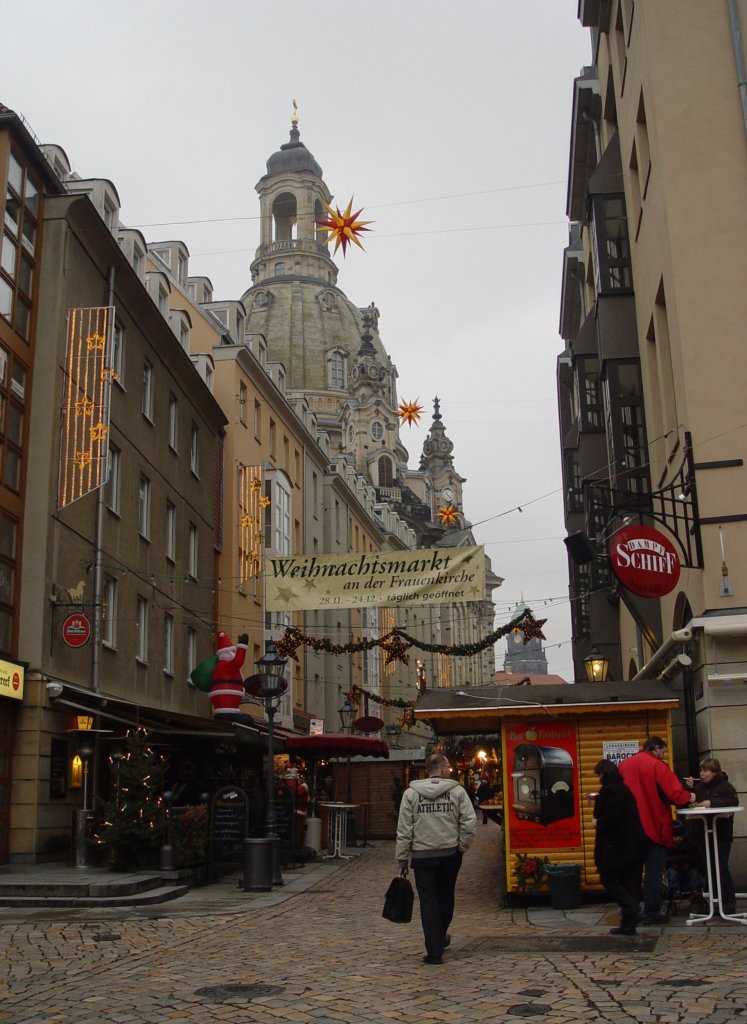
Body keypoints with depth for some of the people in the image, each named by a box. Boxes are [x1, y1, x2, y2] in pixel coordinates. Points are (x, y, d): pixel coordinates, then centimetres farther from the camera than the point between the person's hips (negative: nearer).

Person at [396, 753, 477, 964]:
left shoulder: (411, 794, -2)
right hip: (450, 854, 1)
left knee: (428, 901, 3)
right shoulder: (457, 791, -4)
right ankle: (441, 938, 38)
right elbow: (470, 822, -10)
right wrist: (461, 847, 3)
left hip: (422, 856, -1)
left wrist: (402, 859, 3)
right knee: (445, 898, 19)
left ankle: (434, 951, -1)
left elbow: (404, 829, -2)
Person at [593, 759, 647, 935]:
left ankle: (631, 909, -13)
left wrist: (599, 823, -6)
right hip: (634, 844, 9)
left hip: (617, 845, -9)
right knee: (629, 882, 9)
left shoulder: (609, 790, -15)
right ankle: (629, 923, 9)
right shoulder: (624, 788, 13)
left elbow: (612, 816, -24)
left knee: (608, 878, 2)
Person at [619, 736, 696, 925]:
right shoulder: (657, 765, -11)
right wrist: (689, 797, 4)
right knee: (654, 872, 3)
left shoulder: (625, 765, 6)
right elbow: (675, 793, -15)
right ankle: (651, 913, 4)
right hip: (654, 827, -6)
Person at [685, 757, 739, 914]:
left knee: (722, 868, -6)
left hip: (722, 835, -6)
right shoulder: (699, 786, 12)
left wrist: (712, 802, -29)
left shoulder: (725, 786, -6)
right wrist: (689, 789, -2)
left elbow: (733, 801, -22)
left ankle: (729, 903, 3)